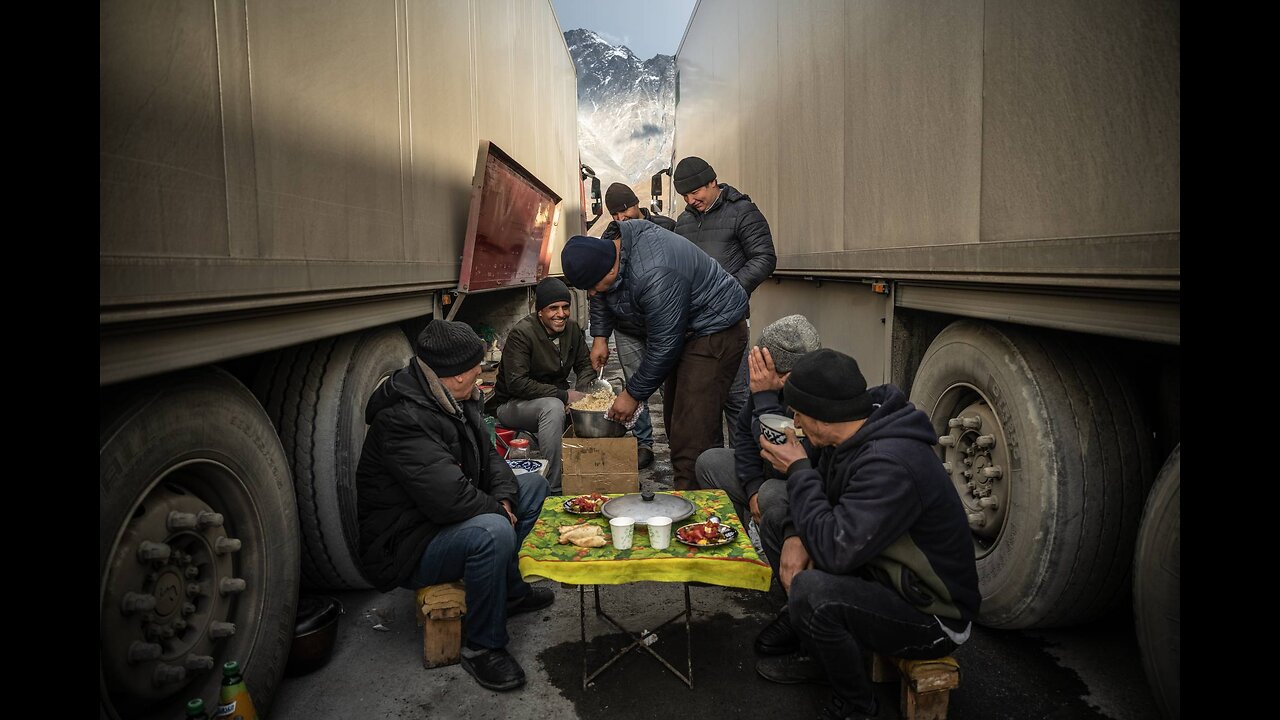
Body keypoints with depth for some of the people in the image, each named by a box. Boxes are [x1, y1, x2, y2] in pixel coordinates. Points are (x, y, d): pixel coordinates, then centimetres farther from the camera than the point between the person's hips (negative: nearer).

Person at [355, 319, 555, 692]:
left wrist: (505, 496, -8)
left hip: (446, 521, 10)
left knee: (533, 483, 12)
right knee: (492, 532, -36)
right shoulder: (403, 418, -29)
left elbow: (486, 455, 11)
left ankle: (510, 591, 17)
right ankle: (482, 647, -15)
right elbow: (448, 498, -36)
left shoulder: (455, 401, 1)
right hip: (404, 549, -10)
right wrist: (497, 508, -18)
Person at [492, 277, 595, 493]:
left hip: (556, 398, 7)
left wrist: (580, 392, -15)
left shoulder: (572, 328, 1)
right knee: (553, 407, -38)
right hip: (512, 405, -6)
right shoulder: (521, 333, -21)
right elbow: (516, 383, -27)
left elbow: (585, 364, 8)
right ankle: (553, 488, -33)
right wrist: (563, 395, -28)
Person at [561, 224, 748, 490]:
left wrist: (633, 394, -17)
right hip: (683, 329, 10)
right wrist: (600, 336, 9)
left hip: (715, 331, -10)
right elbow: (604, 300, 16)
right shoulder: (608, 245, -6)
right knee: (674, 419, 15)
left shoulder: (655, 277, -35)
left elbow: (663, 346, -27)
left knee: (692, 430, -15)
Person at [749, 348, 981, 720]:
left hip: (933, 617, -9)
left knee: (812, 591, -34)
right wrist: (795, 536, -12)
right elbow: (820, 498, 10)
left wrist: (798, 470, -24)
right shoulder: (849, 436, -6)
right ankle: (812, 650, 15)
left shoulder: (891, 464, -33)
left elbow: (834, 551, -35)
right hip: (882, 573, 9)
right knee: (776, 519, 7)